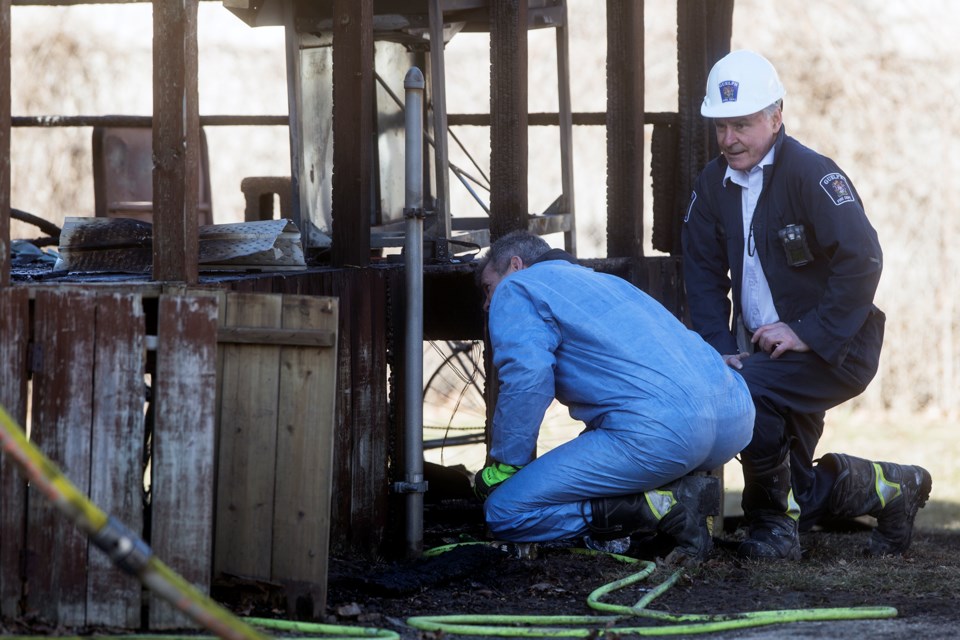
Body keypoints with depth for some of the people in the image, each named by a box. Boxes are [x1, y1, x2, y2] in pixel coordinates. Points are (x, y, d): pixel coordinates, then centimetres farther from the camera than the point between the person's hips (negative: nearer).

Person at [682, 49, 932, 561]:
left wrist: (808, 333, -24)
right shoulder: (714, 184, 4)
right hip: (765, 349, 7)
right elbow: (703, 274, 5)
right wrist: (721, 348, -8)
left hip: (834, 348, -7)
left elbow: (862, 263, -24)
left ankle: (774, 519, -13)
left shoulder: (811, 175, -17)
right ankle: (892, 489, 34)